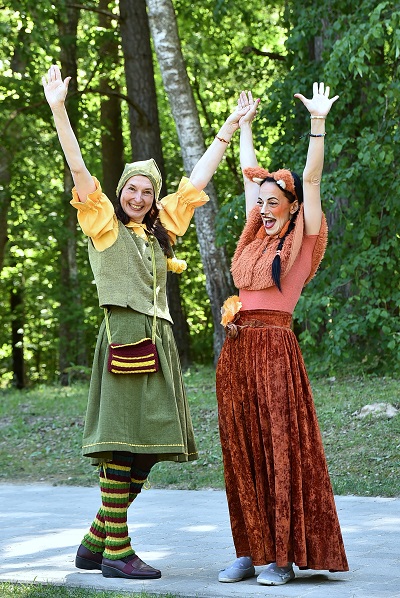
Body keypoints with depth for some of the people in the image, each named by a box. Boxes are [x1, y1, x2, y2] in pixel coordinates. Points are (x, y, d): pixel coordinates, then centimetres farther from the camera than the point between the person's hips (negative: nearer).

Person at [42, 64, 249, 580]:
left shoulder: (160, 228, 21)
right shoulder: (103, 224, 7)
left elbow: (197, 179, 26)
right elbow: (79, 170, -3)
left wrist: (230, 127, 29)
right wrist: (58, 110, -12)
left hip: (159, 342, 7)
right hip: (124, 336, -7)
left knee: (146, 449, 4)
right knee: (122, 444, -10)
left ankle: (94, 543, 13)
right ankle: (116, 553, -8)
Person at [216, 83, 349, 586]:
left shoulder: (302, 241, 0)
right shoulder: (257, 234, 16)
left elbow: (310, 179, -8)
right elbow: (250, 174, 25)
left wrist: (318, 123, -11)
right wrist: (244, 124, 31)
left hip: (275, 347, -7)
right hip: (236, 350, 7)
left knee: (281, 447, -6)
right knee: (242, 450, 5)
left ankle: (284, 555, -5)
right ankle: (250, 551, 8)